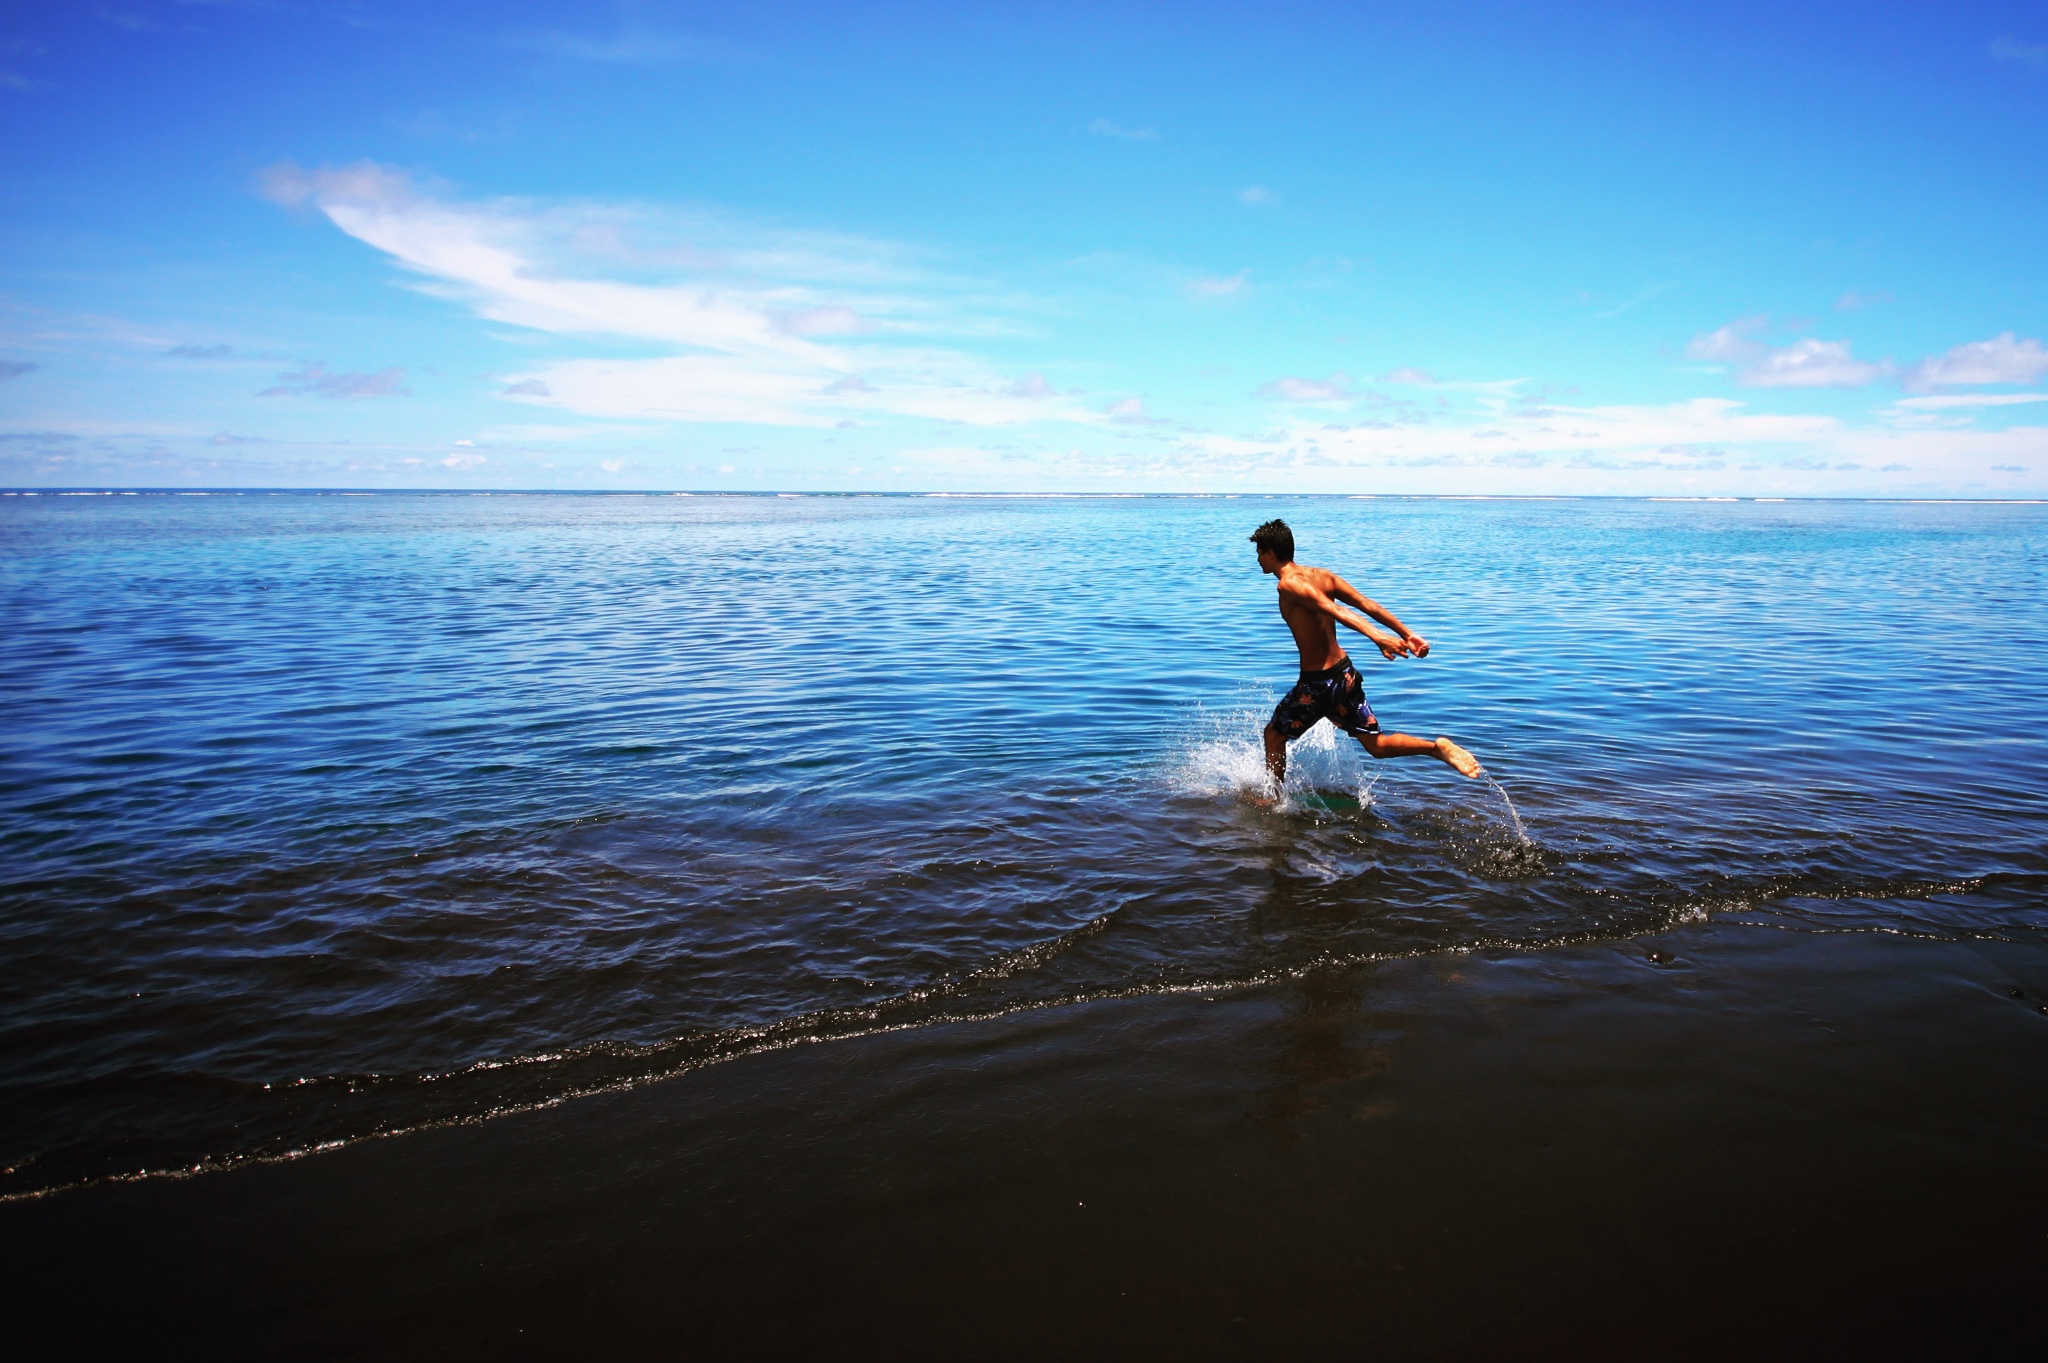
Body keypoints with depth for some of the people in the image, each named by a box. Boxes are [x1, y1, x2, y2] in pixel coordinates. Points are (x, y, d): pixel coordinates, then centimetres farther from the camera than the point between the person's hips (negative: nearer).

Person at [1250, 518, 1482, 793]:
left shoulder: (1289, 585, -15)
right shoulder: (1322, 575, 8)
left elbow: (1333, 610, -29)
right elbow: (1368, 605, 4)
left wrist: (1376, 636, -40)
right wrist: (1407, 634, 2)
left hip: (1316, 682, -7)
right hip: (1345, 672, 7)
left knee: (1274, 735, 14)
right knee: (1377, 744, 14)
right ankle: (1438, 747, -5)